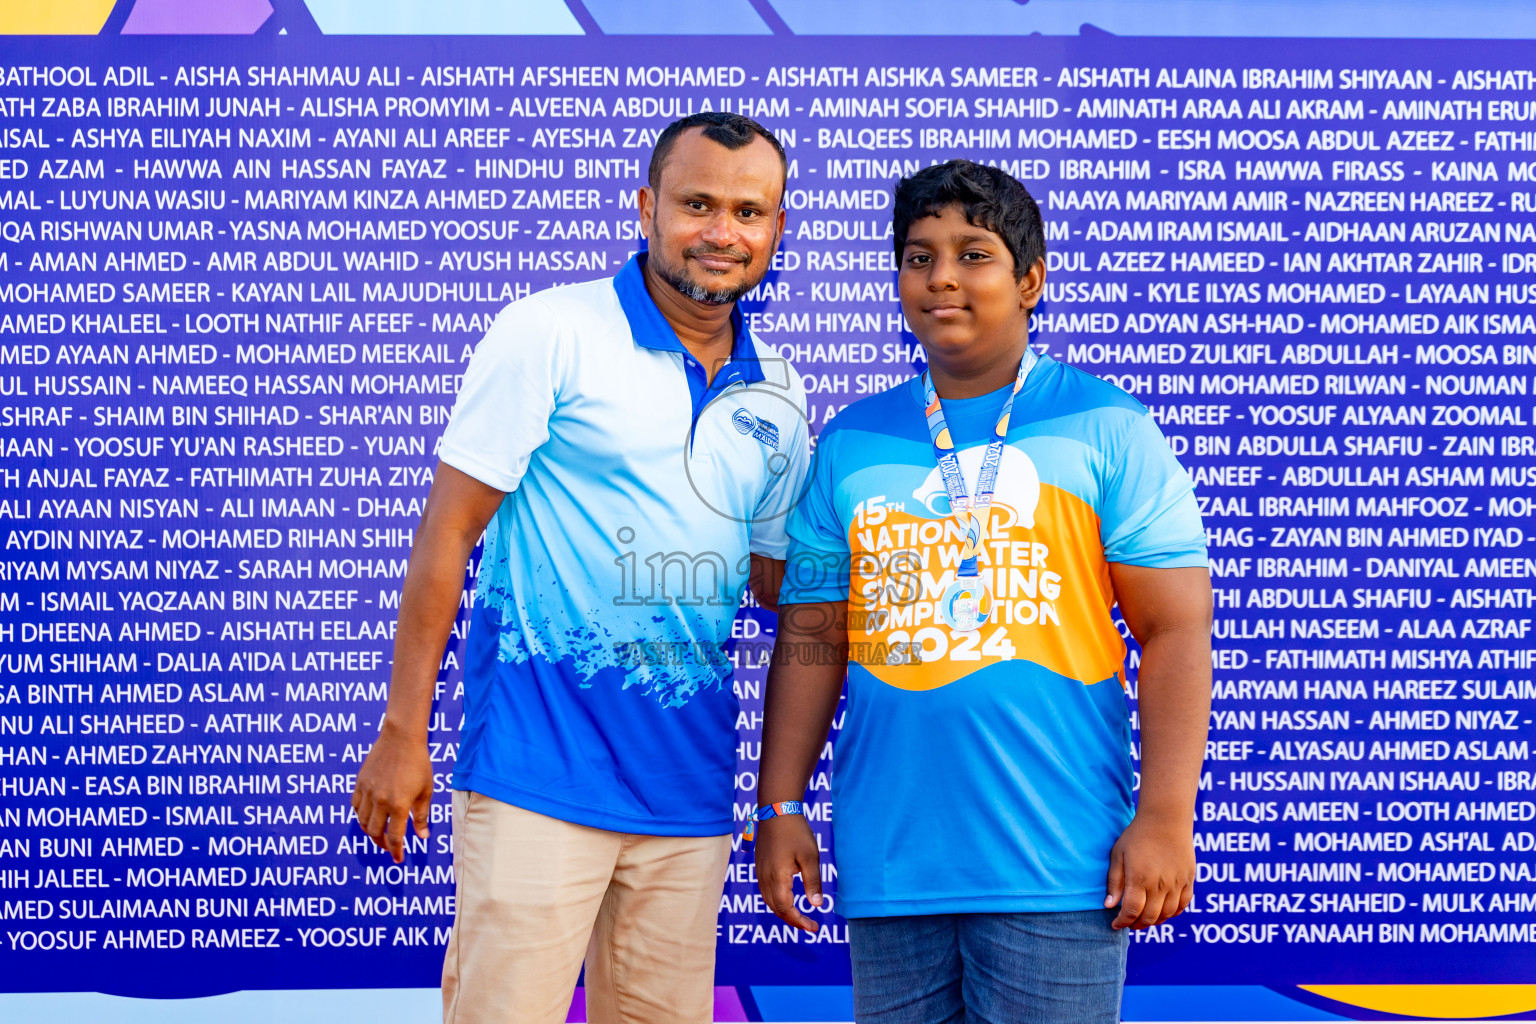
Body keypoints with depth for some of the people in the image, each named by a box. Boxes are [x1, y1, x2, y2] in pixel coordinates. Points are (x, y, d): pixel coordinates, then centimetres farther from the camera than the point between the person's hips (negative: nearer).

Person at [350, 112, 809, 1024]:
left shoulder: (779, 399, 11)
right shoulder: (551, 334, -4)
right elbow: (449, 531, -5)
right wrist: (403, 733, -8)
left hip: (691, 789, 5)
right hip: (540, 772, -5)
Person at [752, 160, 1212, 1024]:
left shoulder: (1107, 429, 0)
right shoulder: (850, 445, 10)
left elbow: (1175, 632, -4)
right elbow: (811, 642, 11)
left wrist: (1166, 820, -11)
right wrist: (781, 807, 5)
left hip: (1058, 860, -3)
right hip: (888, 863, 3)